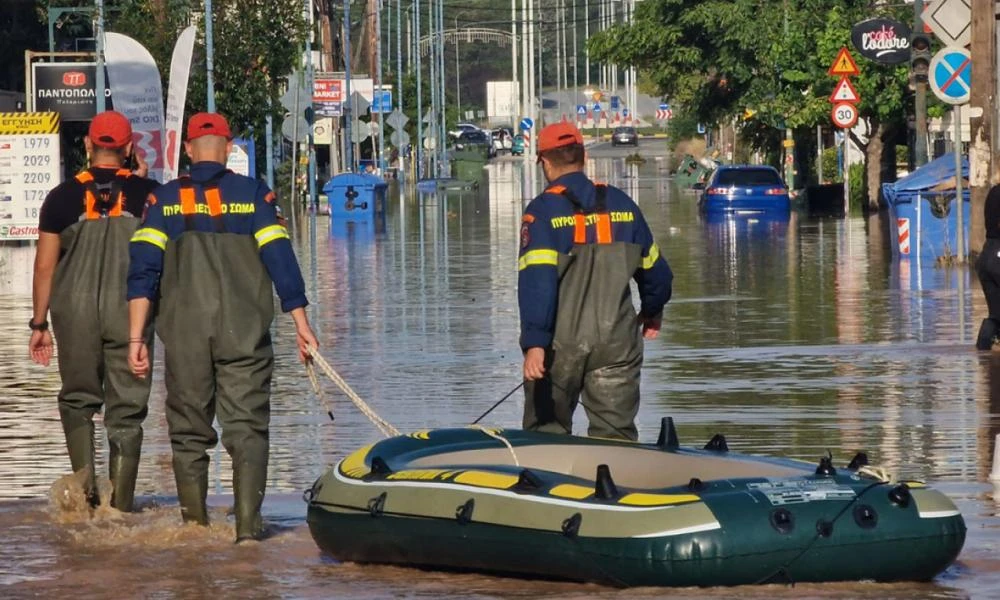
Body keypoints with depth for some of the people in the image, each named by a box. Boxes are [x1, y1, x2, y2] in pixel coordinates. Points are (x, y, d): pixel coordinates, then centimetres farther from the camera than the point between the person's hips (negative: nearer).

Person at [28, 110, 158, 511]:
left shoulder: (63, 197, -1)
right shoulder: (146, 193, -1)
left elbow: (44, 265, 0)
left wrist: (39, 324, 8)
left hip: (75, 312, 0)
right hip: (130, 312, 0)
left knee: (77, 400, 16)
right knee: (126, 409, 5)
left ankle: (85, 481, -2)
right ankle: (121, 504, 2)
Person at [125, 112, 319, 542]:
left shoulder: (164, 200, 4)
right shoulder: (253, 195, 2)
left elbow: (142, 270, -2)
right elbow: (281, 260, -2)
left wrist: (136, 337, -3)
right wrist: (300, 323, 2)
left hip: (184, 334, 1)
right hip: (245, 333, -1)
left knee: (189, 431, 11)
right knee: (247, 427, 0)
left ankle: (195, 526, 14)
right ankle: (248, 525, -11)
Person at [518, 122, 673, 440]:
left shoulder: (542, 211, -7)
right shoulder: (620, 203, 8)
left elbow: (537, 280, -18)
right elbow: (654, 268, 17)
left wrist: (534, 343, -22)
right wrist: (652, 313, 35)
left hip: (561, 343, -3)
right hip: (617, 341, 3)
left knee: (547, 432, 10)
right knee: (617, 435, 3)